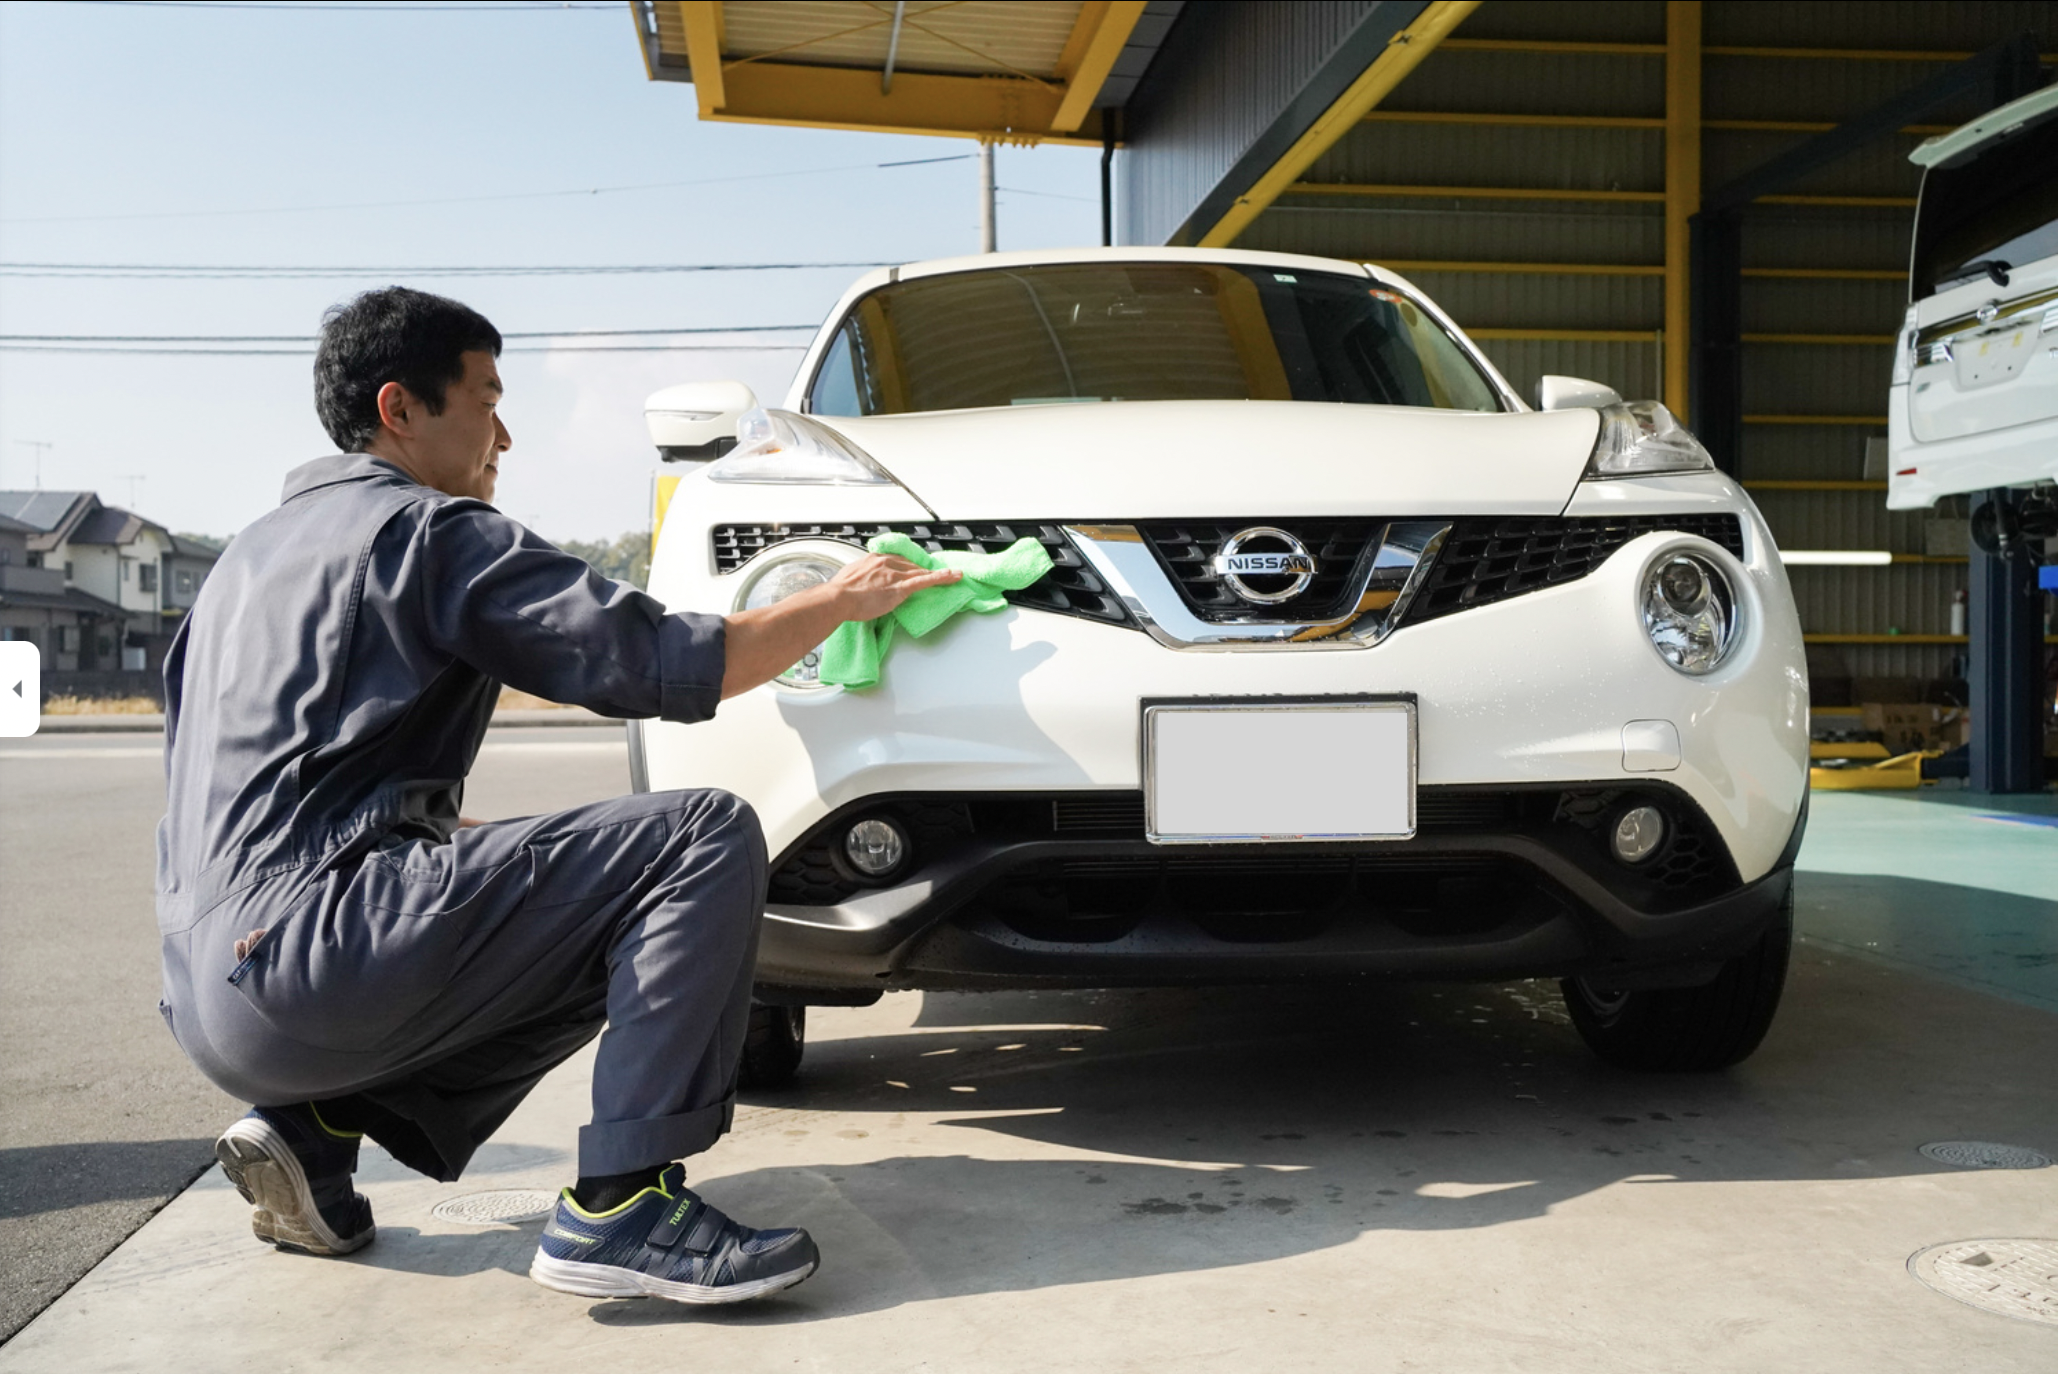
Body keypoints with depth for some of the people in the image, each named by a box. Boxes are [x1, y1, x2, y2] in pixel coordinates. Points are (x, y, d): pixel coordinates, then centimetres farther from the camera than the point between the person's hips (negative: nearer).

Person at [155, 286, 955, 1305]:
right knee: (706, 841, -10)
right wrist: (838, 601, 7)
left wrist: (454, 838, 27)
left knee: (614, 936, 23)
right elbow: (671, 666, -9)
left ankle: (315, 1126, 10)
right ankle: (620, 1207, -16)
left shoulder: (252, 553, 25)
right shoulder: (428, 529, -3)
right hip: (305, 946, -10)